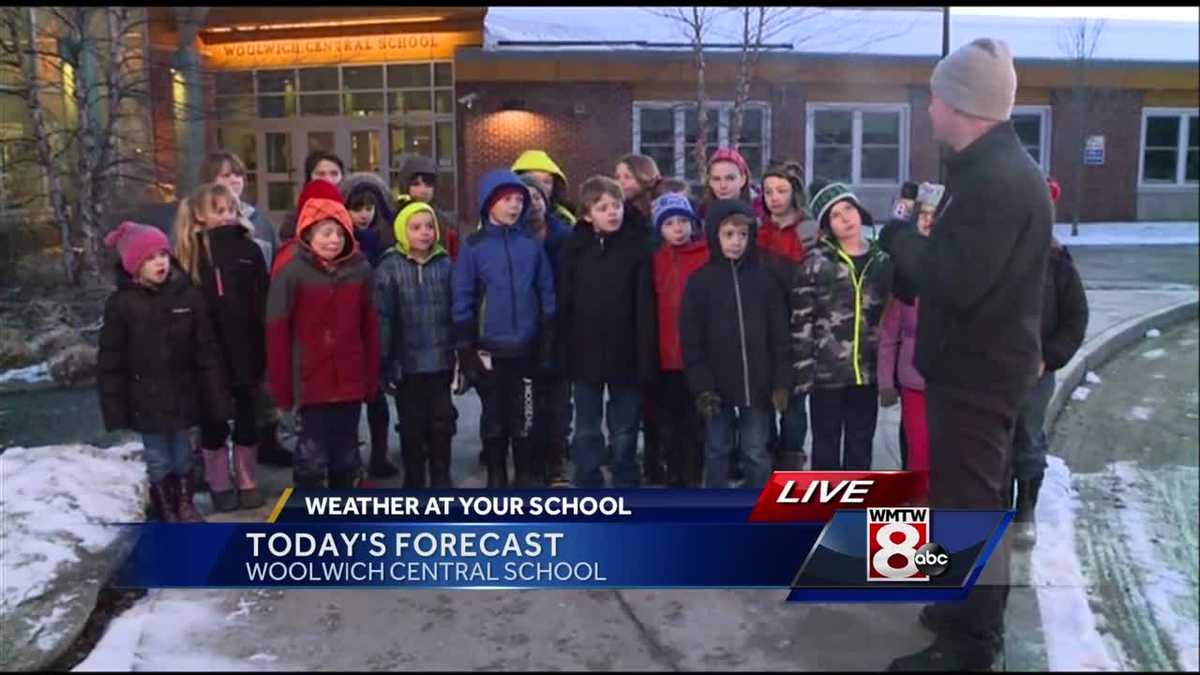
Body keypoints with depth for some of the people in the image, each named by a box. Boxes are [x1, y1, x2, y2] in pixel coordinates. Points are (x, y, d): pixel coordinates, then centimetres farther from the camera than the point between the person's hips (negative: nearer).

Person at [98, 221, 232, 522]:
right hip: (146, 399, -1)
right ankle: (166, 511, 26)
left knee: (183, 455, 15)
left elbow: (207, 351, -3)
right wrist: (114, 406, -6)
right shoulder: (121, 303, -9)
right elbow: (110, 361, -4)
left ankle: (185, 505, 35)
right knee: (158, 460, 8)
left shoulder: (187, 295, -6)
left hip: (182, 393, 1)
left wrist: (216, 396, -3)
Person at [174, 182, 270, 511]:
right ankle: (220, 486, 23)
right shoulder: (188, 254, -3)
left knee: (247, 418, 11)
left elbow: (263, 302, 0)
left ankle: (248, 484, 25)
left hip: (245, 349, 1)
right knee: (213, 421, 10)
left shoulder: (248, 249, 2)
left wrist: (264, 347, -6)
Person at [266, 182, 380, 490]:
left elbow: (370, 328, 7)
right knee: (312, 456, -1)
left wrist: (372, 377, 6)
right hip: (311, 381, -4)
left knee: (347, 455, 15)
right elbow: (277, 333, -7)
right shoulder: (291, 273, -9)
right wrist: (282, 385, -8)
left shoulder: (360, 269, 1)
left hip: (351, 381, 4)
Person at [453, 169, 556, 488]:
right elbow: (462, 301, -2)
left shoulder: (533, 245, 2)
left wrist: (548, 344, 3)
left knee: (525, 417, 9)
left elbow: (547, 295, 6)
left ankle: (528, 479, 23)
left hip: (527, 348, 1)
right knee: (494, 417, 10)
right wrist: (465, 350, -6)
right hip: (489, 349, -1)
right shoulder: (473, 246, -3)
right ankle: (496, 479, 23)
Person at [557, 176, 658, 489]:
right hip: (585, 353, 1)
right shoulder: (574, 248, 0)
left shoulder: (636, 246, -5)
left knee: (625, 431, 11)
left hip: (626, 353, -1)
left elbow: (645, 306, -8)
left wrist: (645, 356, -12)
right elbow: (563, 304, 1)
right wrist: (563, 353, -2)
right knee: (586, 430, 11)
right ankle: (587, 489, 23)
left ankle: (626, 487, 26)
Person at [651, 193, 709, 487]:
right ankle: (675, 479, 25)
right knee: (669, 423, 12)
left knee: (695, 422, 4)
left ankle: (693, 480, 14)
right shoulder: (656, 260, 9)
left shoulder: (709, 256, -4)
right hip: (666, 356, 4)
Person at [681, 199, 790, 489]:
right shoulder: (700, 280, -3)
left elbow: (779, 335, 1)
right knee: (717, 451, 11)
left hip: (757, 383, 1)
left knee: (757, 452, 8)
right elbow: (691, 341, -4)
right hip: (717, 384, 0)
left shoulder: (765, 277, 1)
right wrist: (702, 387, -11)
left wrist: (781, 382, -5)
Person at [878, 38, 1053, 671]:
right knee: (980, 498, 20)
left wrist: (900, 238, -15)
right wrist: (918, 243, 1)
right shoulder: (995, 167, 11)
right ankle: (976, 613, 36)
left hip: (976, 370, -11)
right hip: (983, 363, 11)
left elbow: (955, 282, -29)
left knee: (965, 503, -2)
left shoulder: (997, 178, -23)